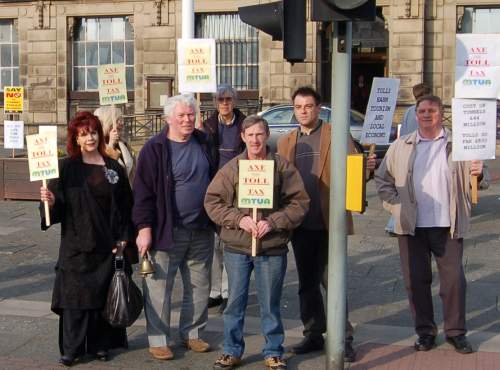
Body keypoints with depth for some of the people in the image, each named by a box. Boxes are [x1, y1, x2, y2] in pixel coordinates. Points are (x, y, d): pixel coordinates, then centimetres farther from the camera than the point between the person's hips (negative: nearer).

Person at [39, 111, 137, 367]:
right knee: (76, 296, -1)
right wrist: (50, 201, -25)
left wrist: (124, 240, -1)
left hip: (108, 246, 2)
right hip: (77, 244, -2)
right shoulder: (66, 168, 0)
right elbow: (58, 208, -2)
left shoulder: (113, 168, 6)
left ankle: (100, 344, 20)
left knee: (105, 295, 7)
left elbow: (125, 207, 6)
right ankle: (71, 349, 9)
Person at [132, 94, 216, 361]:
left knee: (200, 287, 13)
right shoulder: (155, 149, -9)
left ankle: (191, 333, 28)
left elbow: (215, 180, 18)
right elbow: (144, 191, -11)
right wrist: (144, 228, -16)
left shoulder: (203, 143, 8)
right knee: (160, 288, 2)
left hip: (201, 231, 5)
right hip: (166, 231, -5)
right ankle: (158, 340, 14)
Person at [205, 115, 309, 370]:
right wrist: (239, 219, -13)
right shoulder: (230, 168, 2)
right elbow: (212, 201, 0)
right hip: (237, 247, 1)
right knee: (235, 301, 11)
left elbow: (299, 202, -4)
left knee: (270, 303, 10)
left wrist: (273, 222, -15)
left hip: (272, 248, -1)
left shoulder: (283, 167, -1)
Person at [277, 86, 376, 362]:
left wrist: (366, 167, -28)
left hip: (329, 222, -4)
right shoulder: (285, 142, 12)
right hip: (300, 223, 4)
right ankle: (313, 335, 25)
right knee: (306, 282, 13)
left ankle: (343, 337, 9)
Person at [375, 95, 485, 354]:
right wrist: (395, 205, 0)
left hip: (448, 226, -1)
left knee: (454, 279, 2)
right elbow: (382, 179, 13)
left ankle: (456, 332, 17)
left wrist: (478, 174, -18)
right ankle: (425, 331, 20)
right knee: (416, 280, 6)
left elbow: (471, 180, 5)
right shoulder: (400, 147, 8)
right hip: (412, 226, 1)